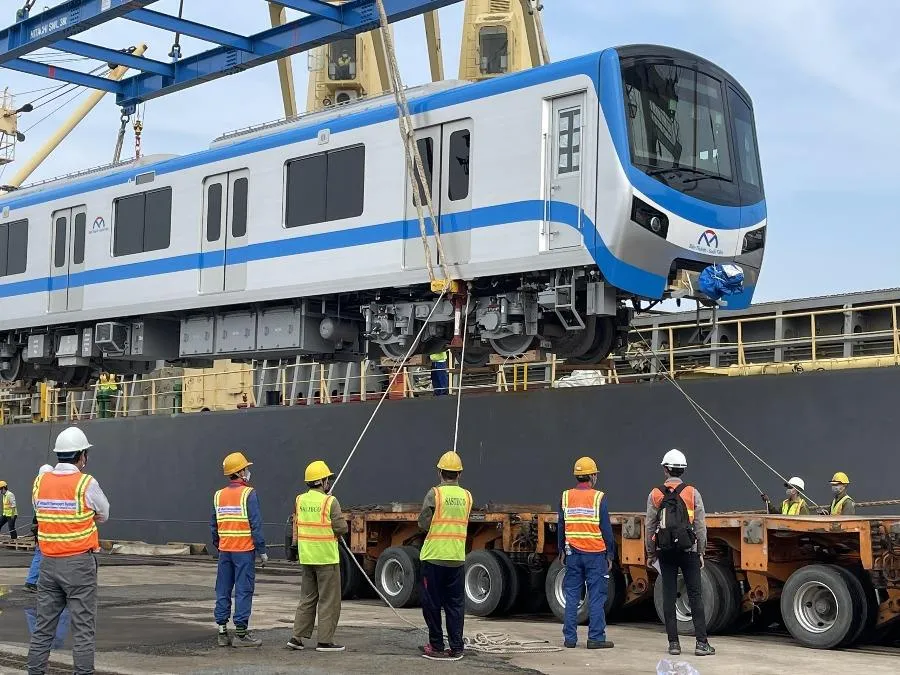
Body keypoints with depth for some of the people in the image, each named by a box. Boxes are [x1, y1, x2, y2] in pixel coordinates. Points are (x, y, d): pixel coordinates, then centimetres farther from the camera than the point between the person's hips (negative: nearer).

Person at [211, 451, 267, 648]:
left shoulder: (218, 495, 10)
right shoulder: (248, 494, -9)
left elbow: (213, 525, 14)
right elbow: (255, 524, -13)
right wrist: (262, 550, -8)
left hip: (225, 550, 6)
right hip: (244, 550, -6)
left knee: (223, 591, 10)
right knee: (244, 591, -2)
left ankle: (222, 633, 13)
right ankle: (241, 634, -2)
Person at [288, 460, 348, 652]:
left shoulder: (299, 500, 4)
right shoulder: (330, 501, -13)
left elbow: (296, 524, 5)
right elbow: (342, 528, -13)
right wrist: (337, 530, 7)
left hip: (306, 557, 6)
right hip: (326, 557, -6)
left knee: (307, 598, 16)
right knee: (329, 601, 3)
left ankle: (297, 637, 13)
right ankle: (325, 640, 4)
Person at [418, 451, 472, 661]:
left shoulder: (435, 494, -9)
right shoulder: (467, 496, 4)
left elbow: (422, 523, -6)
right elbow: (463, 523, 12)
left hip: (434, 555, -3)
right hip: (458, 557, 4)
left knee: (432, 604, 6)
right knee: (456, 604, 9)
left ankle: (437, 647, 9)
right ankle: (456, 647, 9)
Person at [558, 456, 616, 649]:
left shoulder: (565, 497, 4)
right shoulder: (598, 498, -7)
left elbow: (560, 527, 10)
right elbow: (606, 530, -4)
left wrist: (562, 552, 19)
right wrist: (610, 555, 3)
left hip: (573, 553, 4)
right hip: (595, 554, -4)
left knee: (572, 597, 8)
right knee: (596, 597, 1)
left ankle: (570, 637, 9)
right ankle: (596, 638, 1)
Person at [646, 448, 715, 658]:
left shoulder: (655, 495, 0)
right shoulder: (692, 493, -2)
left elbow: (650, 526, 2)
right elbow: (700, 526, -2)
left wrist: (650, 554, 11)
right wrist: (701, 552, 7)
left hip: (665, 552, 1)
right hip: (688, 550, -1)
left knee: (669, 596, 5)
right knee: (695, 595, 2)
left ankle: (673, 643, 6)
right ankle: (701, 643, -1)